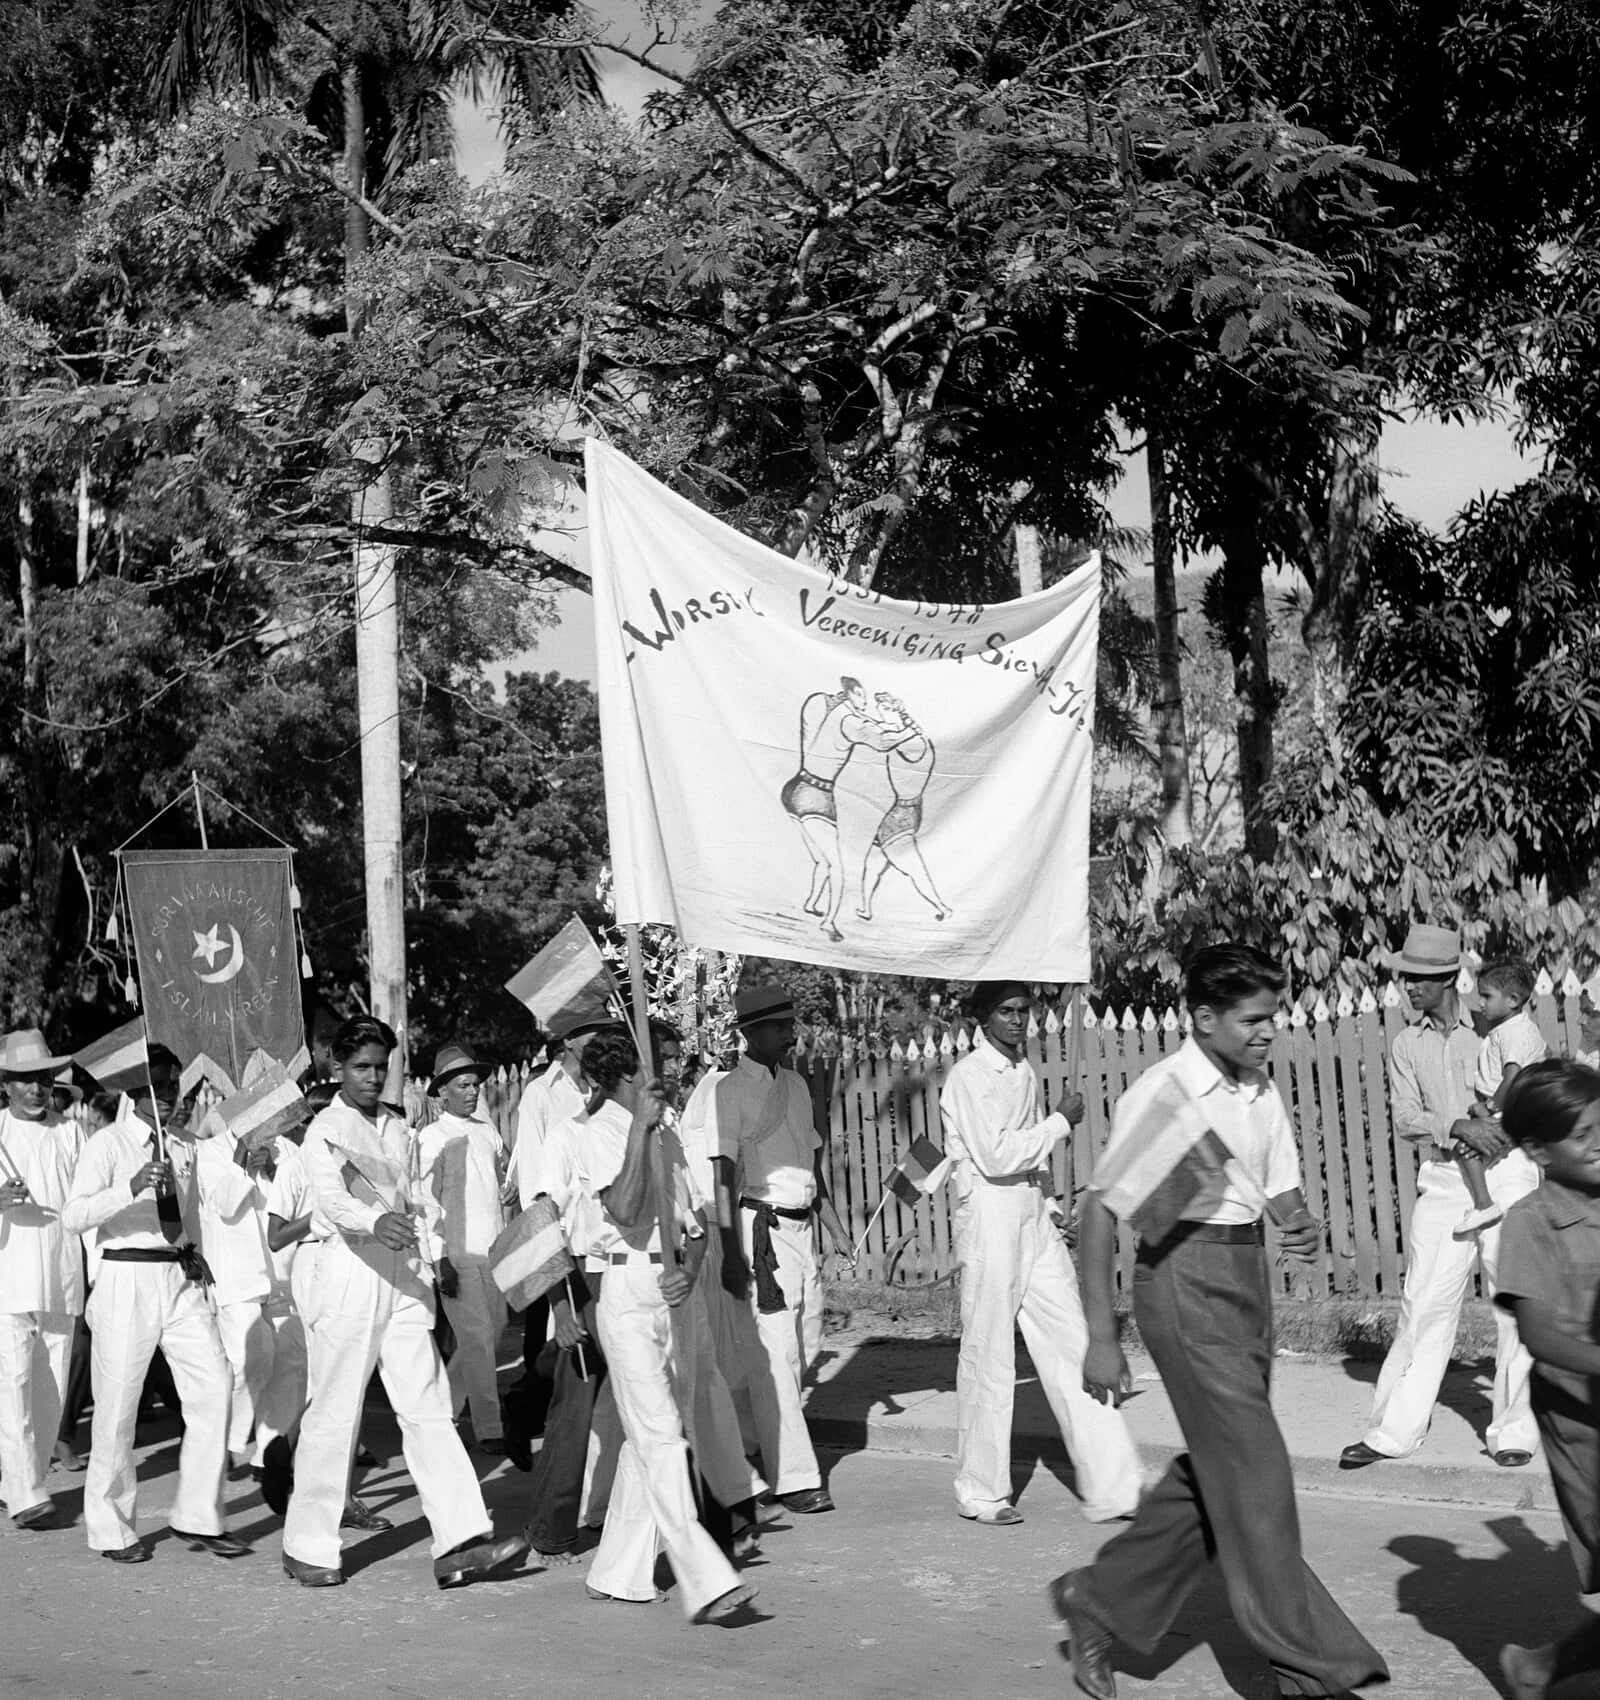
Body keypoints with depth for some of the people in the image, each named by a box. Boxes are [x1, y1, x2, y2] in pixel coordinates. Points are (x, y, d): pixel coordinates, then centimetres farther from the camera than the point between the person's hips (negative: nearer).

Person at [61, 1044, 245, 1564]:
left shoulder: (184, 1146, 13)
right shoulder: (108, 1144, -6)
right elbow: (72, 1216, -18)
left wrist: (194, 1251, 13)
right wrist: (131, 1188, -31)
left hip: (180, 1279, 5)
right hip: (125, 1280, -5)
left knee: (214, 1386, -4)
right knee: (117, 1407, 0)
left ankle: (198, 1517, 7)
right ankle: (112, 1529, 15)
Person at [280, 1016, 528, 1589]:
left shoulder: (397, 1130, 17)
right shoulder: (325, 1131, -4)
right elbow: (331, 1198, -22)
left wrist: (430, 1259, 10)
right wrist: (376, 1221, -41)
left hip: (403, 1275, 6)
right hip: (349, 1269, -6)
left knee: (428, 1408, -1)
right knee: (334, 1412, 0)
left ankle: (459, 1544, -5)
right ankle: (307, 1547, 14)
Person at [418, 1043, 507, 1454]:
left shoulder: (487, 1130, 12)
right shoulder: (431, 1138, -4)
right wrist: (441, 1260, -12)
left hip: (494, 1248, 6)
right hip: (458, 1251, -6)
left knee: (492, 1330, 10)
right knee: (477, 1338, -7)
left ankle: (444, 1404, 28)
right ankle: (488, 1428, -1)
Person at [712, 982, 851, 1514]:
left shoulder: (795, 1085, 16)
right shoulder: (729, 1090, -7)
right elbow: (723, 1175, -12)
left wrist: (838, 1231, 20)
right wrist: (731, 1252, -18)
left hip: (801, 1226, 8)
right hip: (759, 1227, -8)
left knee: (805, 1346, 10)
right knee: (773, 1356, -6)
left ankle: (763, 1435, 28)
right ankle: (793, 1477, -4)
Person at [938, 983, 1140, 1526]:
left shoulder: (1025, 1071, 15)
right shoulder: (968, 1077, -10)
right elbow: (995, 1156, -18)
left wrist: (1051, 1205, 12)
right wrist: (1061, 1121, -11)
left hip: (1036, 1225, 7)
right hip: (990, 1226, -7)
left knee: (1074, 1350, 3)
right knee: (988, 1361, 1)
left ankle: (1108, 1488, 5)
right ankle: (981, 1493, 14)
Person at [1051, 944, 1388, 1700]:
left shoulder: (1263, 1096, 9)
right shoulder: (1160, 1093, -13)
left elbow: (1282, 1195, 16)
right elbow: (1101, 1210, -13)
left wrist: (1303, 1229, -10)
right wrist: (1101, 1338, -16)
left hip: (1247, 1275, 8)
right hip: (1183, 1273, -8)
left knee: (1214, 1474, 12)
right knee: (1251, 1473, -6)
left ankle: (1101, 1600, 27)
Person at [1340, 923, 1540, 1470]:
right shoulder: (1406, 1044, 9)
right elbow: (1406, 1118, -1)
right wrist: (1459, 1126, -18)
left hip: (1505, 1171, -2)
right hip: (1443, 1178, 2)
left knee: (1515, 1307, 0)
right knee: (1423, 1304, 0)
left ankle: (1513, 1431, 12)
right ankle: (1393, 1430, 5)